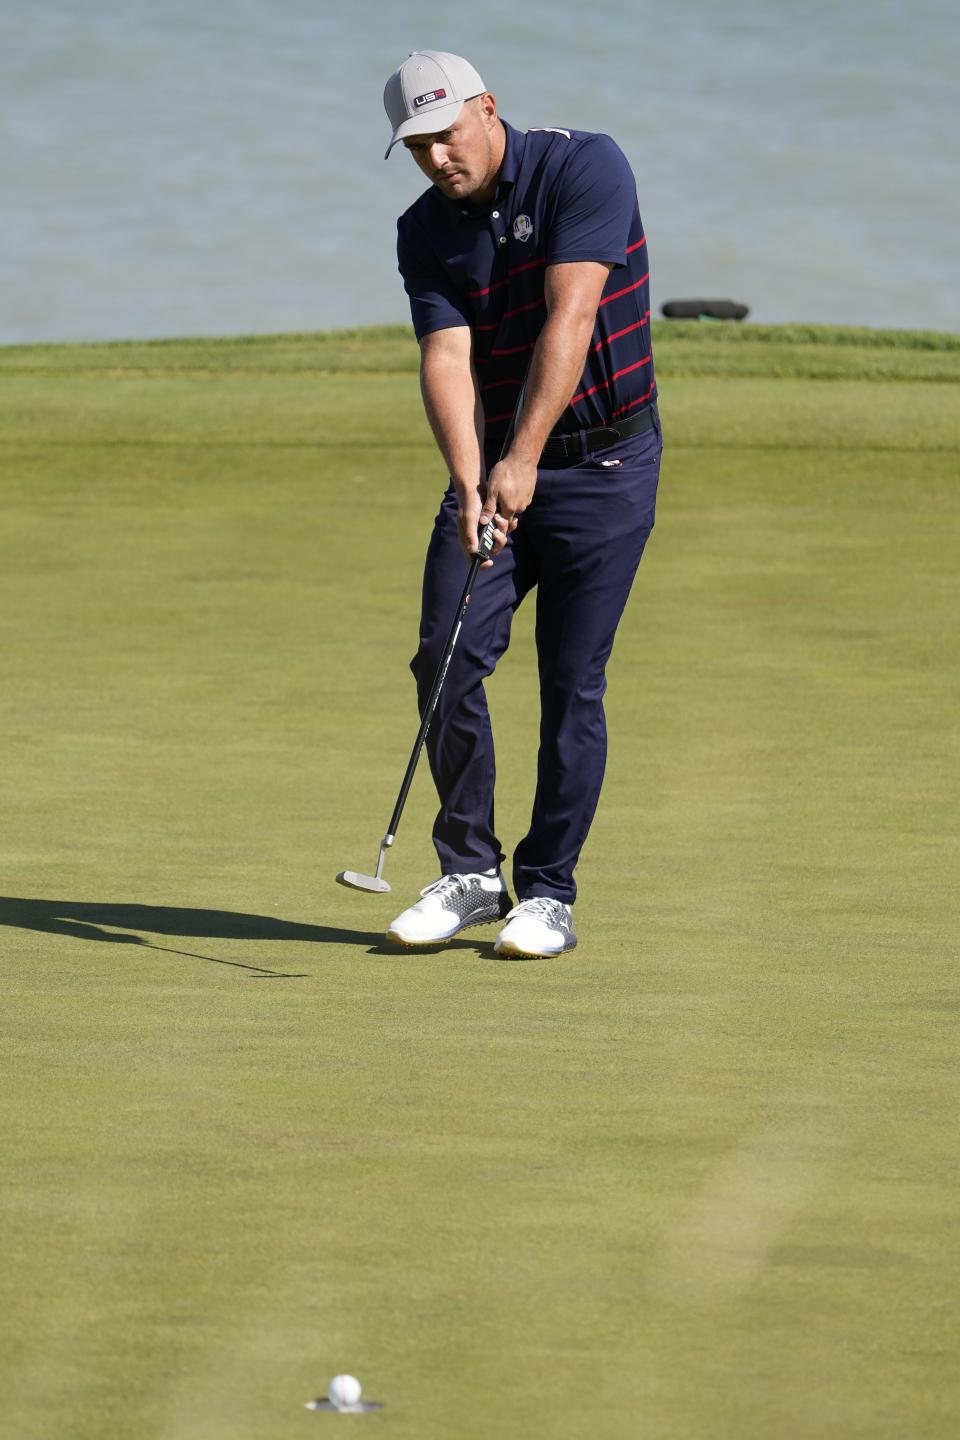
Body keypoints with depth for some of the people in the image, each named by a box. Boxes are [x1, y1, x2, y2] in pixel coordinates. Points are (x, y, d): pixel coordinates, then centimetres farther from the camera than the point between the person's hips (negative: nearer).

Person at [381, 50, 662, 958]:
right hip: (493, 466, 4)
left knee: (573, 682, -4)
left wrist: (523, 457, -31)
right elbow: (447, 357, -10)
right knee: (447, 659, -6)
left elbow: (570, 318, -23)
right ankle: (469, 873, 7)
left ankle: (548, 892, 5)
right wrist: (470, 484, -27)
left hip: (603, 463, -4)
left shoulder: (585, 168, -15)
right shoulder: (425, 233, 0)